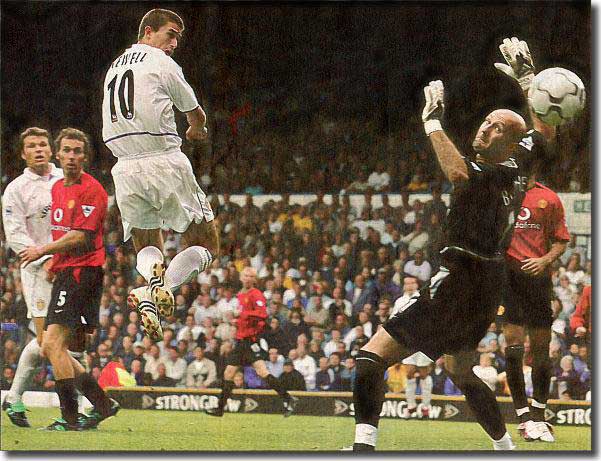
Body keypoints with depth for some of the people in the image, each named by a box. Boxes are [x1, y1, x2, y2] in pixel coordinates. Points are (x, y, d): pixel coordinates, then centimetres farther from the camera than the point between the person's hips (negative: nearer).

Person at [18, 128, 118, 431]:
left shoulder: (91, 190, -11)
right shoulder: (57, 188, 17)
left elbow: (80, 236, -17)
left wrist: (43, 250, -9)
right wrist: (51, 258, 14)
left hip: (82, 271, -10)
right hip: (64, 273, 10)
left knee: (53, 343, -15)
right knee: (51, 348, 8)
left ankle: (70, 417, -11)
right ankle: (102, 403, 13)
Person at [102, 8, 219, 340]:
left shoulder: (114, 67, 18)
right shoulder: (161, 64, 0)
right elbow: (196, 116, 13)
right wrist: (196, 131, 39)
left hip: (125, 169, 5)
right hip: (164, 162, -5)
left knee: (146, 247, 22)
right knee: (206, 245, 5)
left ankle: (152, 274, -14)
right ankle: (164, 285, -22)